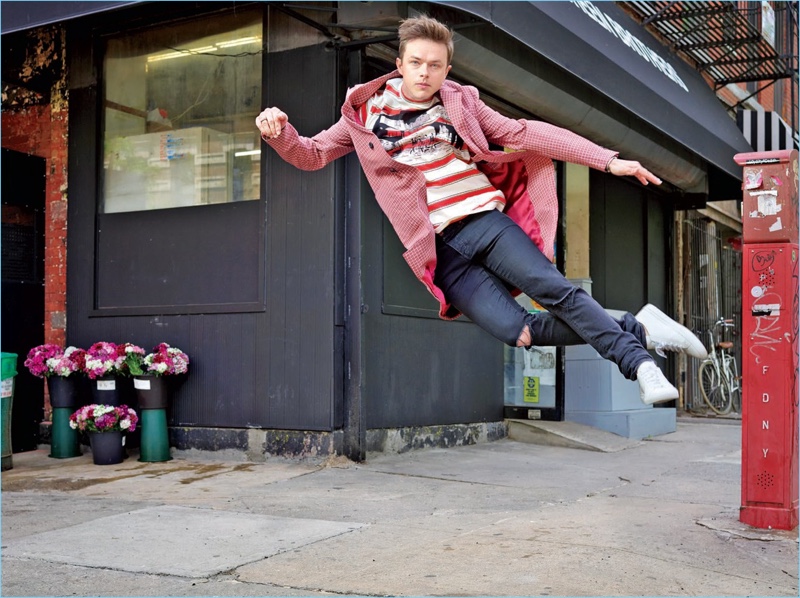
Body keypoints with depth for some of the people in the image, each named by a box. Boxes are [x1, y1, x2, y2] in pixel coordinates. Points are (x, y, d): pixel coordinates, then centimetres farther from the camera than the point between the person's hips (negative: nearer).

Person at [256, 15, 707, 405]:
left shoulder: (461, 102, 11)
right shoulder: (367, 114, 9)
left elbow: (526, 134, 7)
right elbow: (311, 154, 11)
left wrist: (608, 160, 1)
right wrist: (279, 132, -13)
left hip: (487, 220, 2)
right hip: (440, 247, -2)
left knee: (555, 289, -21)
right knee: (513, 330, -19)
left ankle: (637, 361, -16)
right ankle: (634, 329, -12)